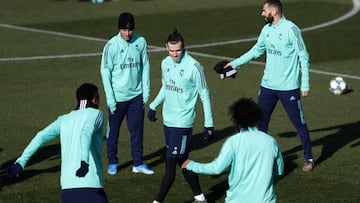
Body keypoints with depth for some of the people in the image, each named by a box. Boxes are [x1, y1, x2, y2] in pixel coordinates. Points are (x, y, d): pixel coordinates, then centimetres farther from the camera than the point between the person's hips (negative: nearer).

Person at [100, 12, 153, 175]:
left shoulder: (140, 42, -3)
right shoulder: (111, 45, -12)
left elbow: (145, 67, 5)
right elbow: (105, 72, -9)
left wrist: (146, 92, 3)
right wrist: (110, 98, -11)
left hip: (136, 95, 3)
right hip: (118, 97, -3)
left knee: (137, 130, 7)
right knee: (113, 131, 8)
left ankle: (138, 163, 16)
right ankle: (112, 162, 22)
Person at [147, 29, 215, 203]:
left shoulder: (193, 67, -15)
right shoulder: (166, 63, 5)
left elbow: (205, 96, -9)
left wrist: (209, 124, -9)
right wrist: (153, 105, 21)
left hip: (182, 122, -7)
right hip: (168, 121, 7)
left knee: (170, 163, -8)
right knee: (182, 162, 12)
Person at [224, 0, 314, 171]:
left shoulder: (290, 29, -16)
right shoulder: (267, 29, 5)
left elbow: (304, 57, -14)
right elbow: (256, 50, 20)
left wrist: (305, 85, -15)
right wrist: (236, 63, 18)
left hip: (289, 87, -7)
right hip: (268, 85, 7)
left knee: (299, 123, 3)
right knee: (260, 121, 10)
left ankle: (308, 158, 18)